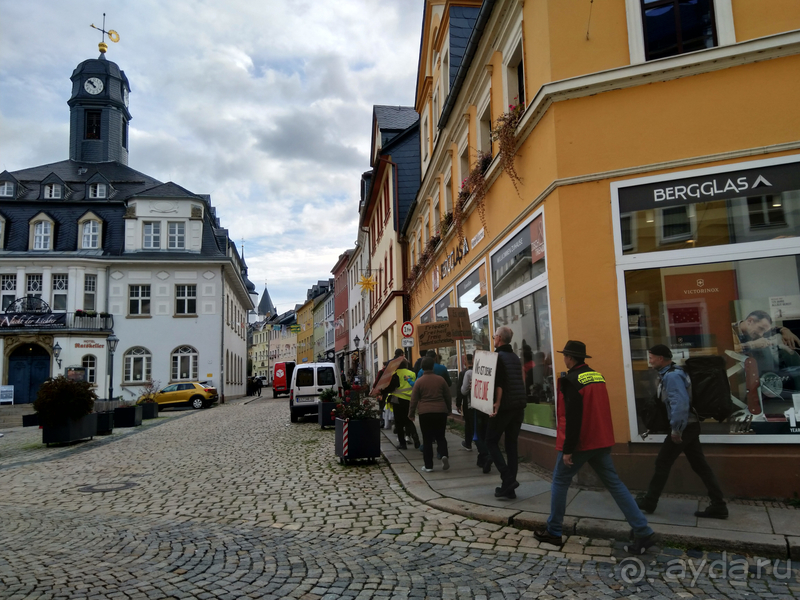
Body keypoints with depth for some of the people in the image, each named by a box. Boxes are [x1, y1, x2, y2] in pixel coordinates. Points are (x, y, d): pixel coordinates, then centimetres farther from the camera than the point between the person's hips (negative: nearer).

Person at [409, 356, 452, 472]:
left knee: (427, 439, 6)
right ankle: (444, 455, -11)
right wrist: (449, 409, 25)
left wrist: (411, 413, 10)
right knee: (440, 436, 14)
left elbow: (414, 399, -1)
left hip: (425, 413, -2)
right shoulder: (440, 379, 3)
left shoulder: (419, 381, -3)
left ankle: (428, 466, 8)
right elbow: (447, 396, 11)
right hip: (441, 412, 2)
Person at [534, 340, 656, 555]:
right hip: (601, 441, 7)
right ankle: (643, 532, 4)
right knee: (614, 484, 9)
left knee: (560, 482, 8)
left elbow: (572, 417, -20)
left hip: (579, 443, -7)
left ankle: (553, 532, 16)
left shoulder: (571, 380, -15)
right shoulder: (597, 376, 9)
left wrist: (568, 449, -16)